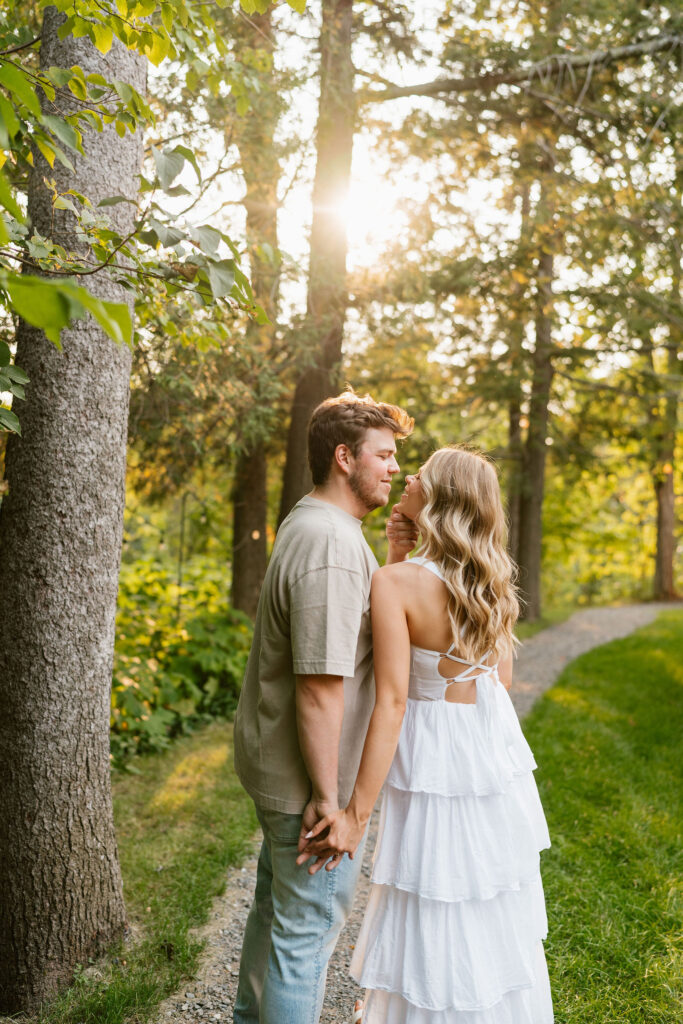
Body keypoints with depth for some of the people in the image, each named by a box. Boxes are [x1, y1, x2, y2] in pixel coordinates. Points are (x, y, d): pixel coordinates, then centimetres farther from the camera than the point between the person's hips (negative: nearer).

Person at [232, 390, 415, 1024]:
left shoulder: (306, 524, 8)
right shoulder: (332, 543, -25)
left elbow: (350, 616, 12)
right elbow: (320, 684, -28)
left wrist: (396, 564, -2)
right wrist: (327, 794, -22)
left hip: (270, 760, 11)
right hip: (306, 779, -11)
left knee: (276, 904, 26)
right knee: (309, 925, 6)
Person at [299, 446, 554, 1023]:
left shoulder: (397, 583, -22)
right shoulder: (493, 580, -3)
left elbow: (391, 702, -24)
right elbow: (502, 679, 6)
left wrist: (357, 814, -20)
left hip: (435, 760, -6)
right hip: (499, 756, 6)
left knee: (438, 927, 10)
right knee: (500, 913, 22)